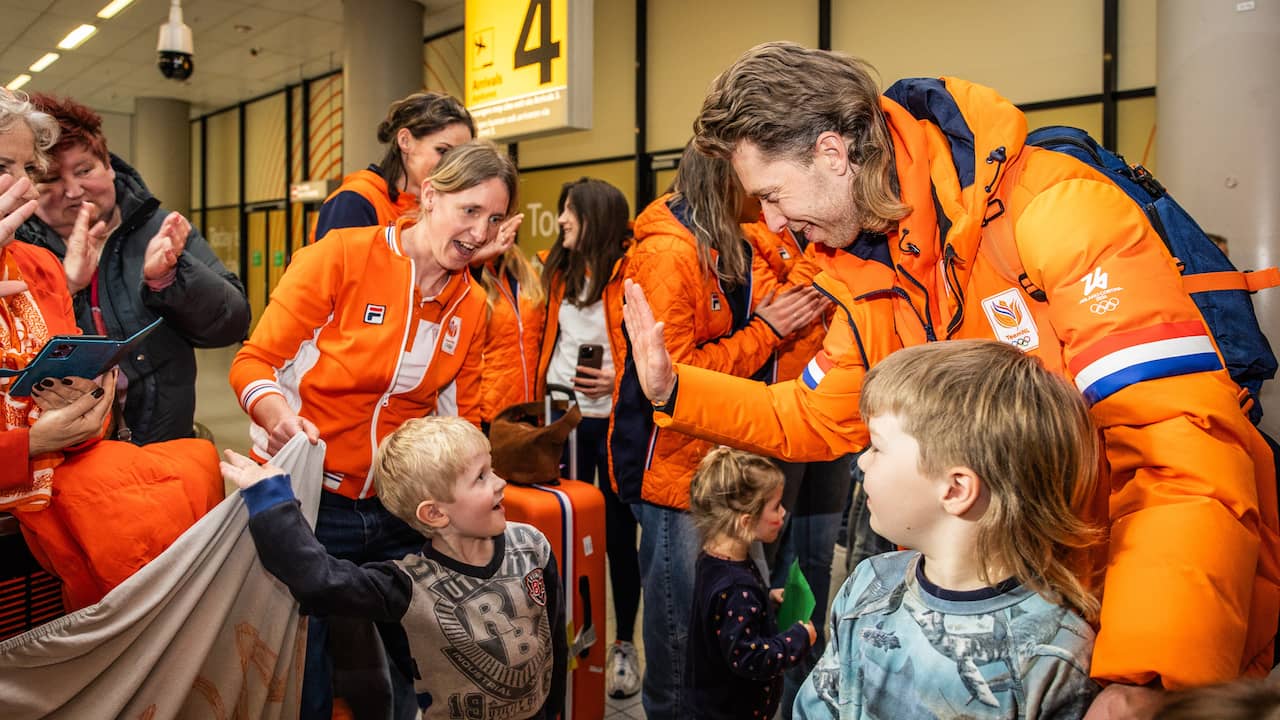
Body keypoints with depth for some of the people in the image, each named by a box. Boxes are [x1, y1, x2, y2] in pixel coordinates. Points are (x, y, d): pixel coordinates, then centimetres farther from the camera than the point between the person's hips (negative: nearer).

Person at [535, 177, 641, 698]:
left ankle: (625, 644, 21)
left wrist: (620, 379, -22)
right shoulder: (560, 271, 8)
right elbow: (546, 340, 13)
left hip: (614, 420, -5)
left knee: (617, 534, 6)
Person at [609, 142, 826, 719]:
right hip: (673, 461, -8)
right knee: (680, 616, 4)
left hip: (718, 455, 8)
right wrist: (765, 330, -17)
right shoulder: (667, 252, -18)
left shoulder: (725, 247, 11)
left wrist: (785, 316, 0)